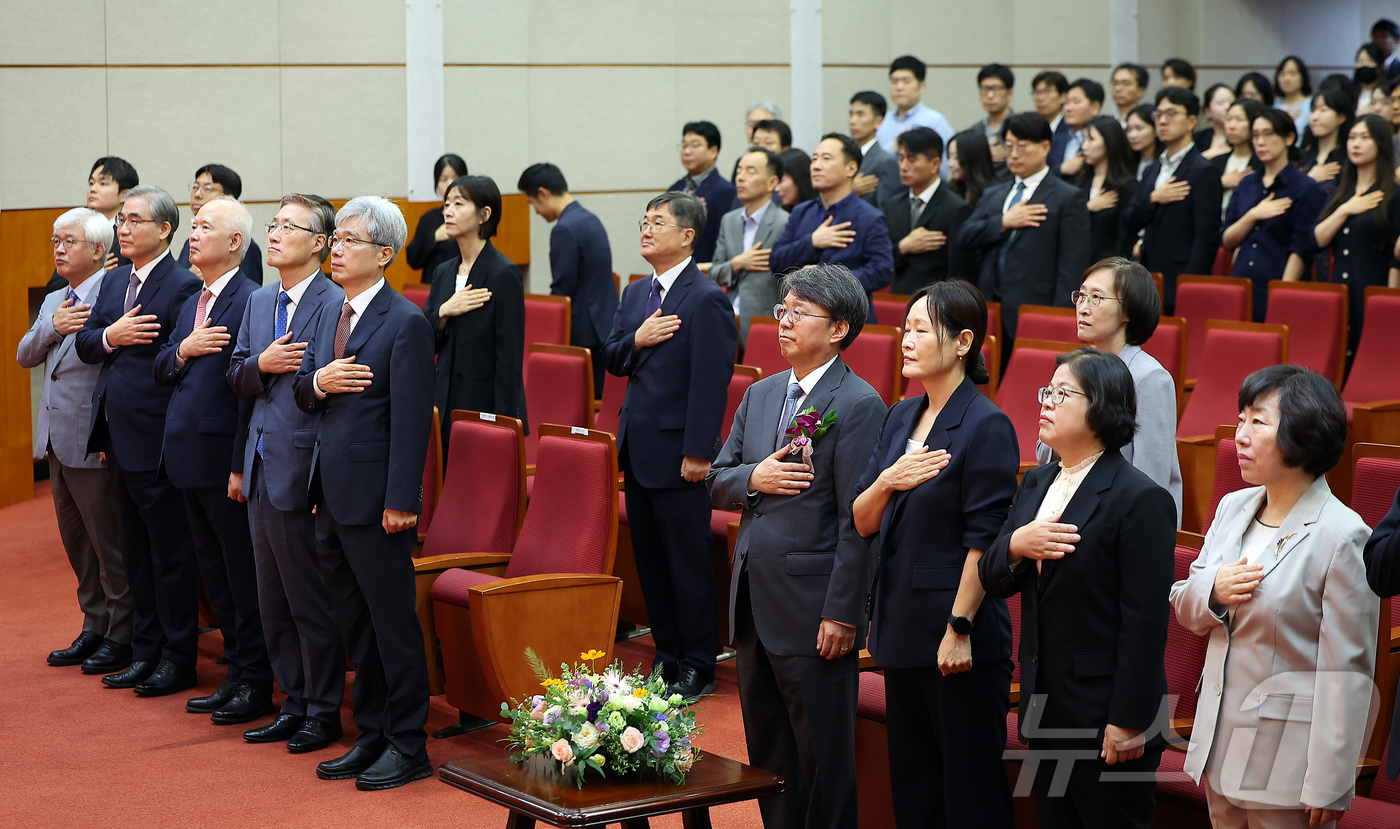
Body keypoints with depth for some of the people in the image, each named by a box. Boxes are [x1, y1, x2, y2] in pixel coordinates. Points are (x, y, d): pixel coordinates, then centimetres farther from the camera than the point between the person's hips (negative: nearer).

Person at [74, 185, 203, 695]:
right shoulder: (114, 282, 14)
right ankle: (145, 652, 26)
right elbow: (84, 345, 12)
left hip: (155, 441, -8)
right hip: (119, 439, 9)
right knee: (136, 554, 16)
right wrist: (109, 337, -7)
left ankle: (178, 659, 11)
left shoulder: (183, 286, -13)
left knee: (170, 553, 1)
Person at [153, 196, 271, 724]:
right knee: (215, 577, 15)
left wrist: (242, 466, -21)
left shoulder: (251, 302, -14)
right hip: (190, 461, 9)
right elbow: (160, 372, 16)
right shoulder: (193, 304, 15)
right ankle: (236, 674, 24)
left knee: (243, 577, 0)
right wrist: (183, 350, -7)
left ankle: (256, 685, 8)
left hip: (226, 460, -9)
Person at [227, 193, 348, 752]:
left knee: (311, 600, 2)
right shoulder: (258, 302, 13)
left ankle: (323, 711, 14)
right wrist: (262, 364, -9)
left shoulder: (336, 305, -13)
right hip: (261, 469, 8)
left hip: (302, 472, -8)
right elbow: (236, 379, 14)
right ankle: (295, 702, 26)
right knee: (273, 600, 15)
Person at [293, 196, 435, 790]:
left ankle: (409, 746, 8)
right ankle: (371, 735, 26)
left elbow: (411, 421, -16)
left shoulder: (406, 324, -12)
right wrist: (317, 381, -8)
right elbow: (301, 395, 16)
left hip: (375, 500, -9)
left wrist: (401, 502, -20)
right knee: (353, 624, 15)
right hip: (331, 496, 9)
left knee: (392, 622, -1)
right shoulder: (328, 317, 14)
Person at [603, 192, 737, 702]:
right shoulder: (635, 294, 13)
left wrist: (698, 453, -19)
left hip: (678, 454, -8)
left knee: (689, 564, 0)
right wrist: (636, 339, -9)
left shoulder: (707, 300, -14)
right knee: (650, 560, 14)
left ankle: (697, 668, 10)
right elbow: (613, 361, 13)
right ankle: (667, 655, 25)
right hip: (638, 449, 8)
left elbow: (711, 382, -17)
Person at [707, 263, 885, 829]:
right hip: (754, 606, 8)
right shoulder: (760, 395, 13)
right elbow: (716, 482, 14)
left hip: (813, 612, -8)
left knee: (822, 759, 2)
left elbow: (860, 521, -16)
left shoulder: (859, 406, -12)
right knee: (766, 755, 16)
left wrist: (842, 614, -18)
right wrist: (752, 479, -9)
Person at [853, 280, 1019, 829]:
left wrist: (959, 628, -18)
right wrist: (886, 482, -13)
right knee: (911, 781, 15)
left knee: (969, 784, 1)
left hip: (961, 637, -8)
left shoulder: (987, 427, -13)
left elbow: (985, 541, -15)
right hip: (902, 628, 8)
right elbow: (863, 524, 7)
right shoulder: (901, 417, 10)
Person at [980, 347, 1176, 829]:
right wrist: (1014, 546, -13)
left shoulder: (1141, 499, -15)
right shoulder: (1035, 485, 11)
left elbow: (1144, 622, -17)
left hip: (1106, 713, -8)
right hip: (1045, 709, 8)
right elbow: (992, 582, 10)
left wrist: (1129, 721, -19)